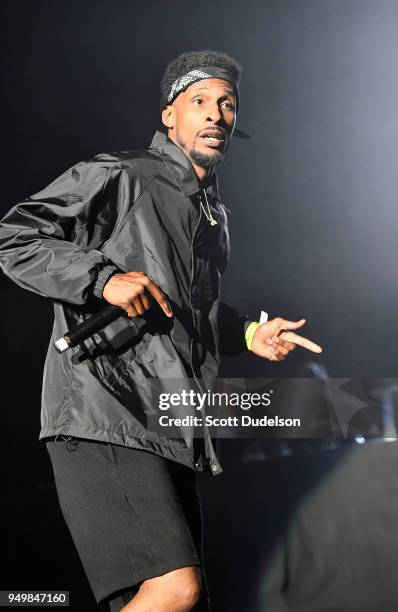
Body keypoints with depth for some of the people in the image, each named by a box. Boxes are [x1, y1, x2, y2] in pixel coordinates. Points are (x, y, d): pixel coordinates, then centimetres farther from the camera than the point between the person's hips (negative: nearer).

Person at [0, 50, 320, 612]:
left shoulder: (216, 215, 24)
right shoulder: (116, 177, -1)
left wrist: (249, 333, 19)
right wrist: (105, 276, -18)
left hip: (173, 433, 9)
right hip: (102, 415, -8)